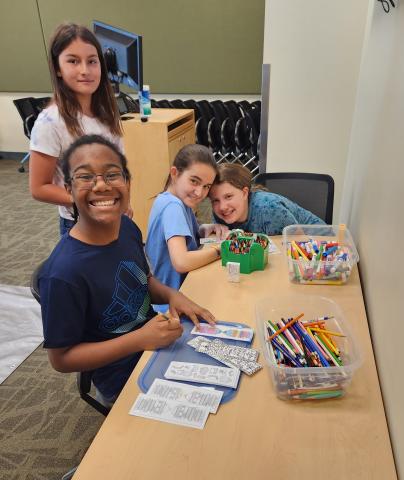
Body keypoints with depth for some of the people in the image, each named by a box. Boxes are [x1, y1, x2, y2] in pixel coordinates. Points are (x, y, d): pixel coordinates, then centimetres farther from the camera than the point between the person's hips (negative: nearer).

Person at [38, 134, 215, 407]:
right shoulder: (64, 272, -29)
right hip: (125, 383, -6)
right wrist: (140, 339, -26)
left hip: (158, 344, 6)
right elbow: (61, 359, -18)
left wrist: (171, 295, -13)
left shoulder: (127, 227, -9)